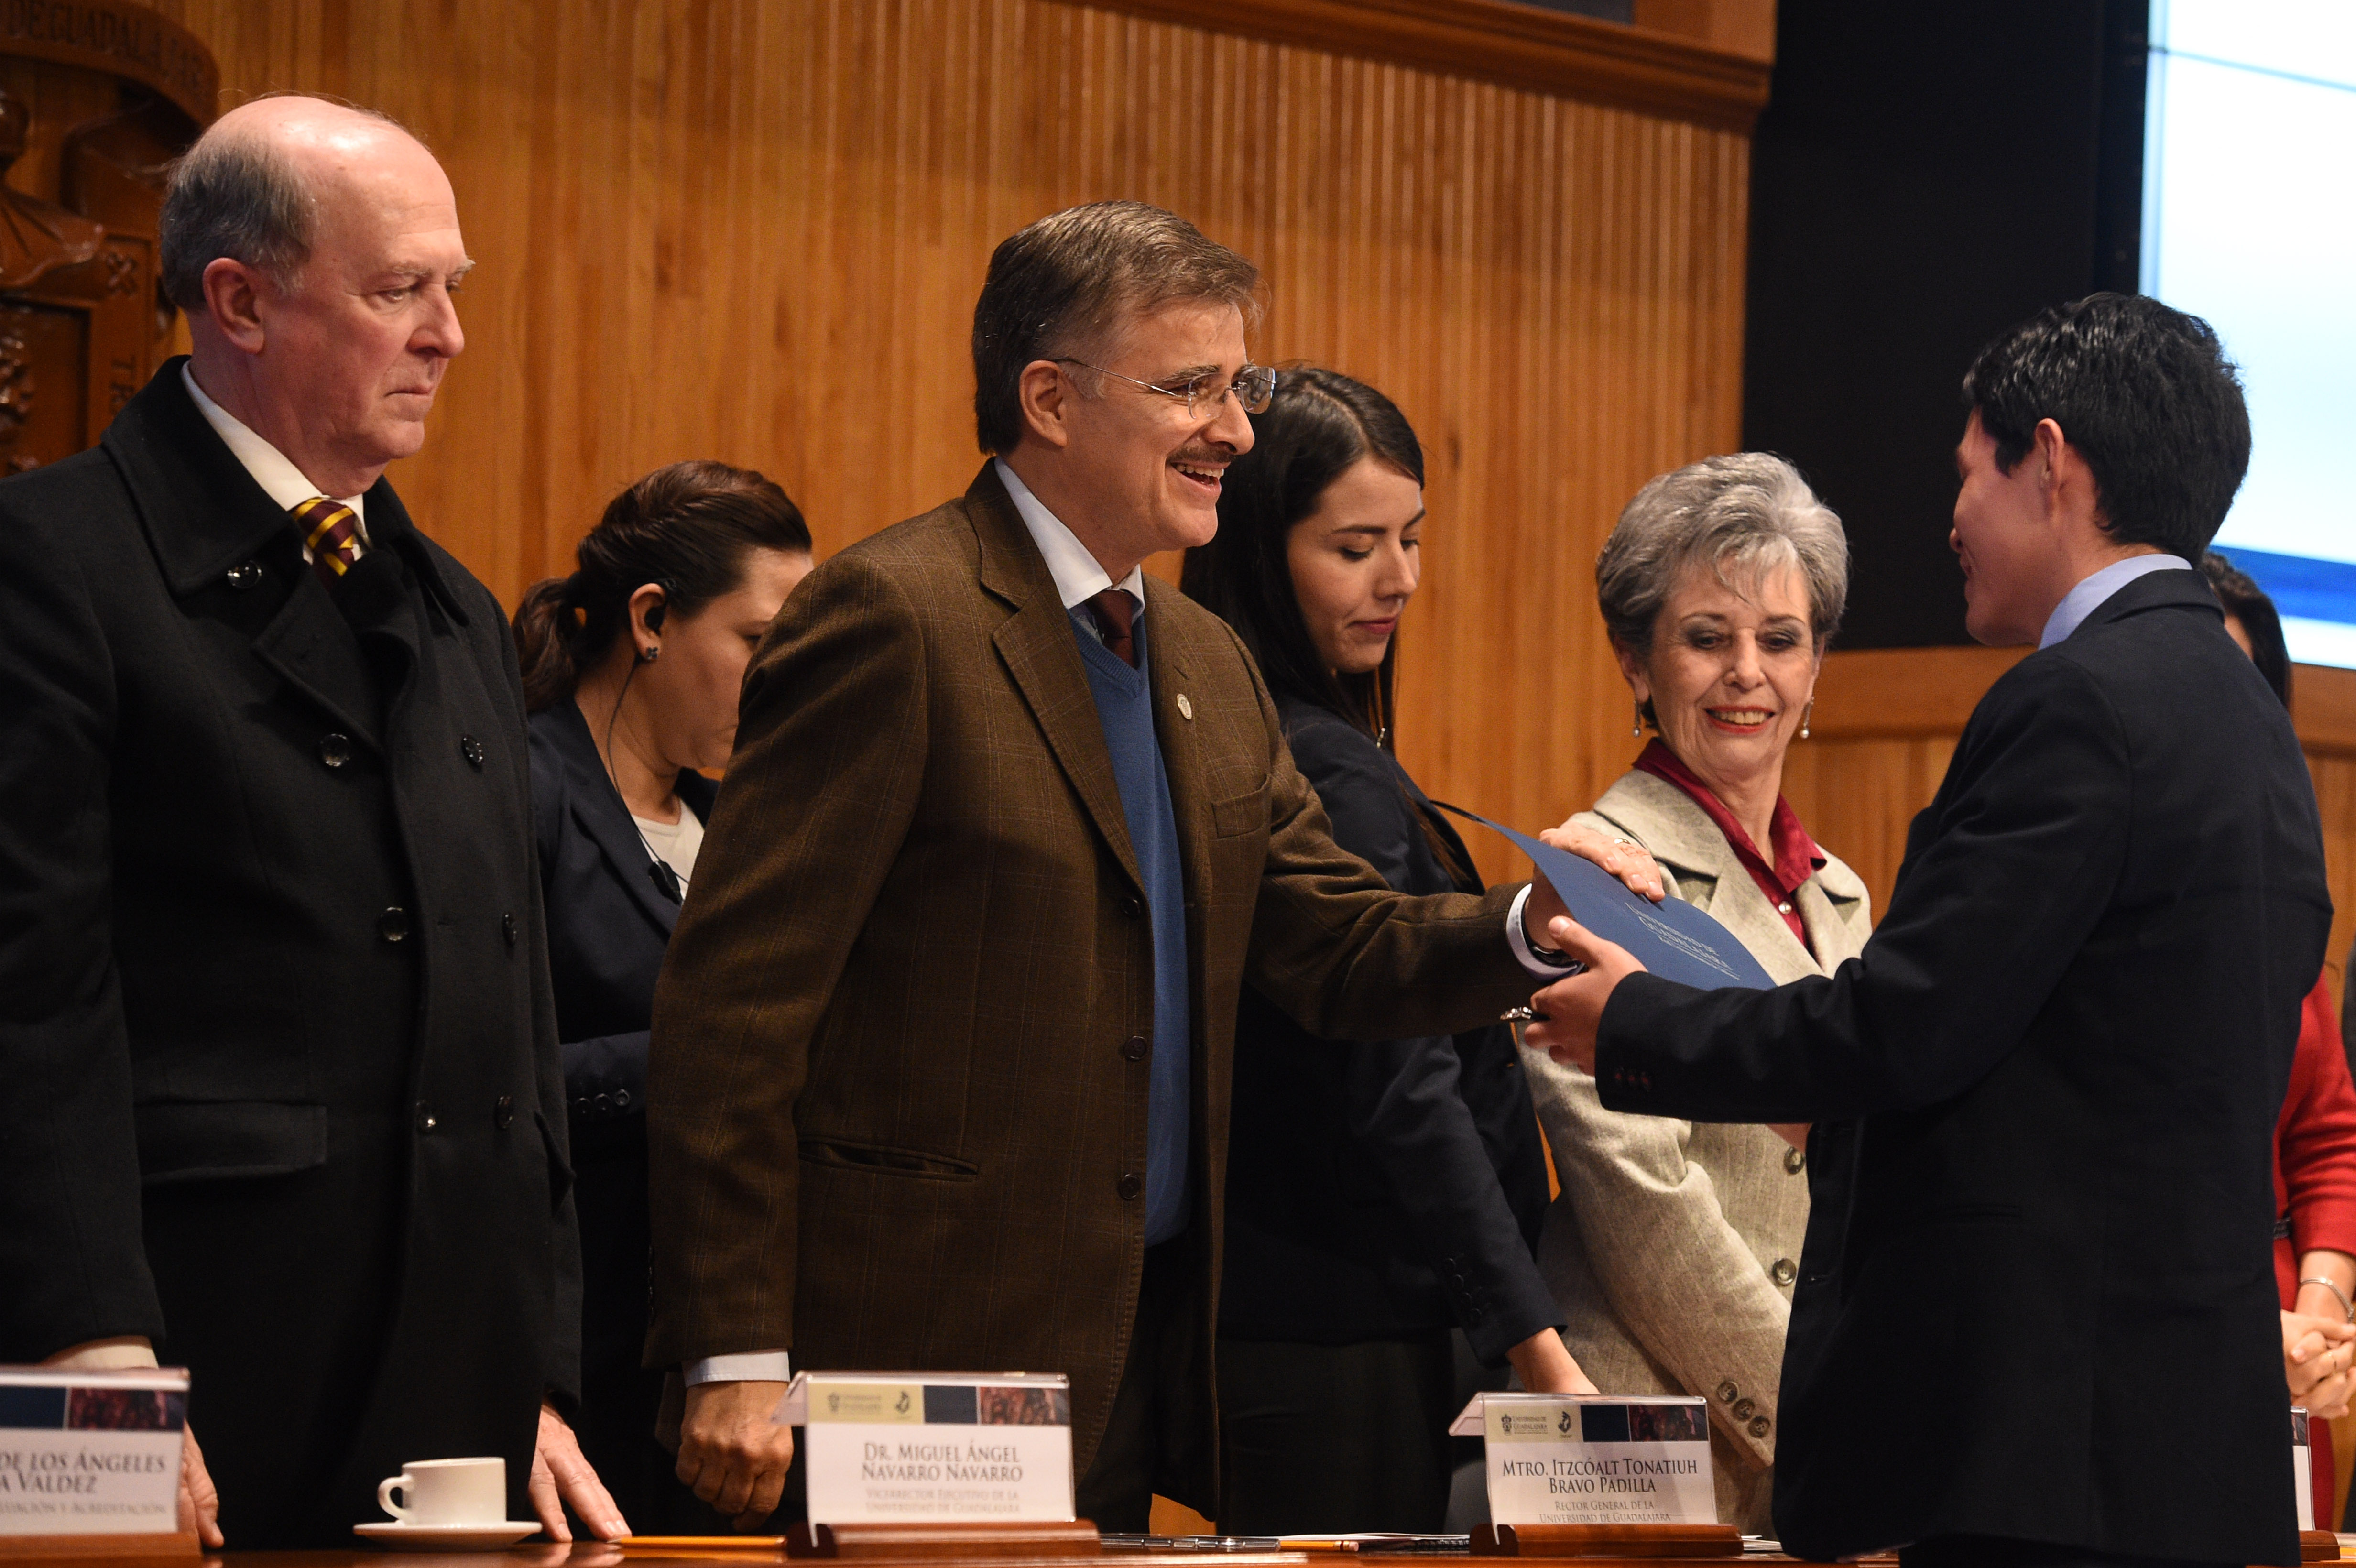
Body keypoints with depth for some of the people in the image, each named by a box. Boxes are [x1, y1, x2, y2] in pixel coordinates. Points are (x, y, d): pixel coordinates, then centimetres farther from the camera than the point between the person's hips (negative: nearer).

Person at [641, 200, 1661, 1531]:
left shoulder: (1208, 665, 16)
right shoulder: (893, 619, -11)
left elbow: (1342, 954, 16)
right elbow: (734, 998, -15)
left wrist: (1534, 923, -6)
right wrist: (736, 1362, -19)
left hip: (1144, 1361, 8)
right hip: (925, 1366, -8)